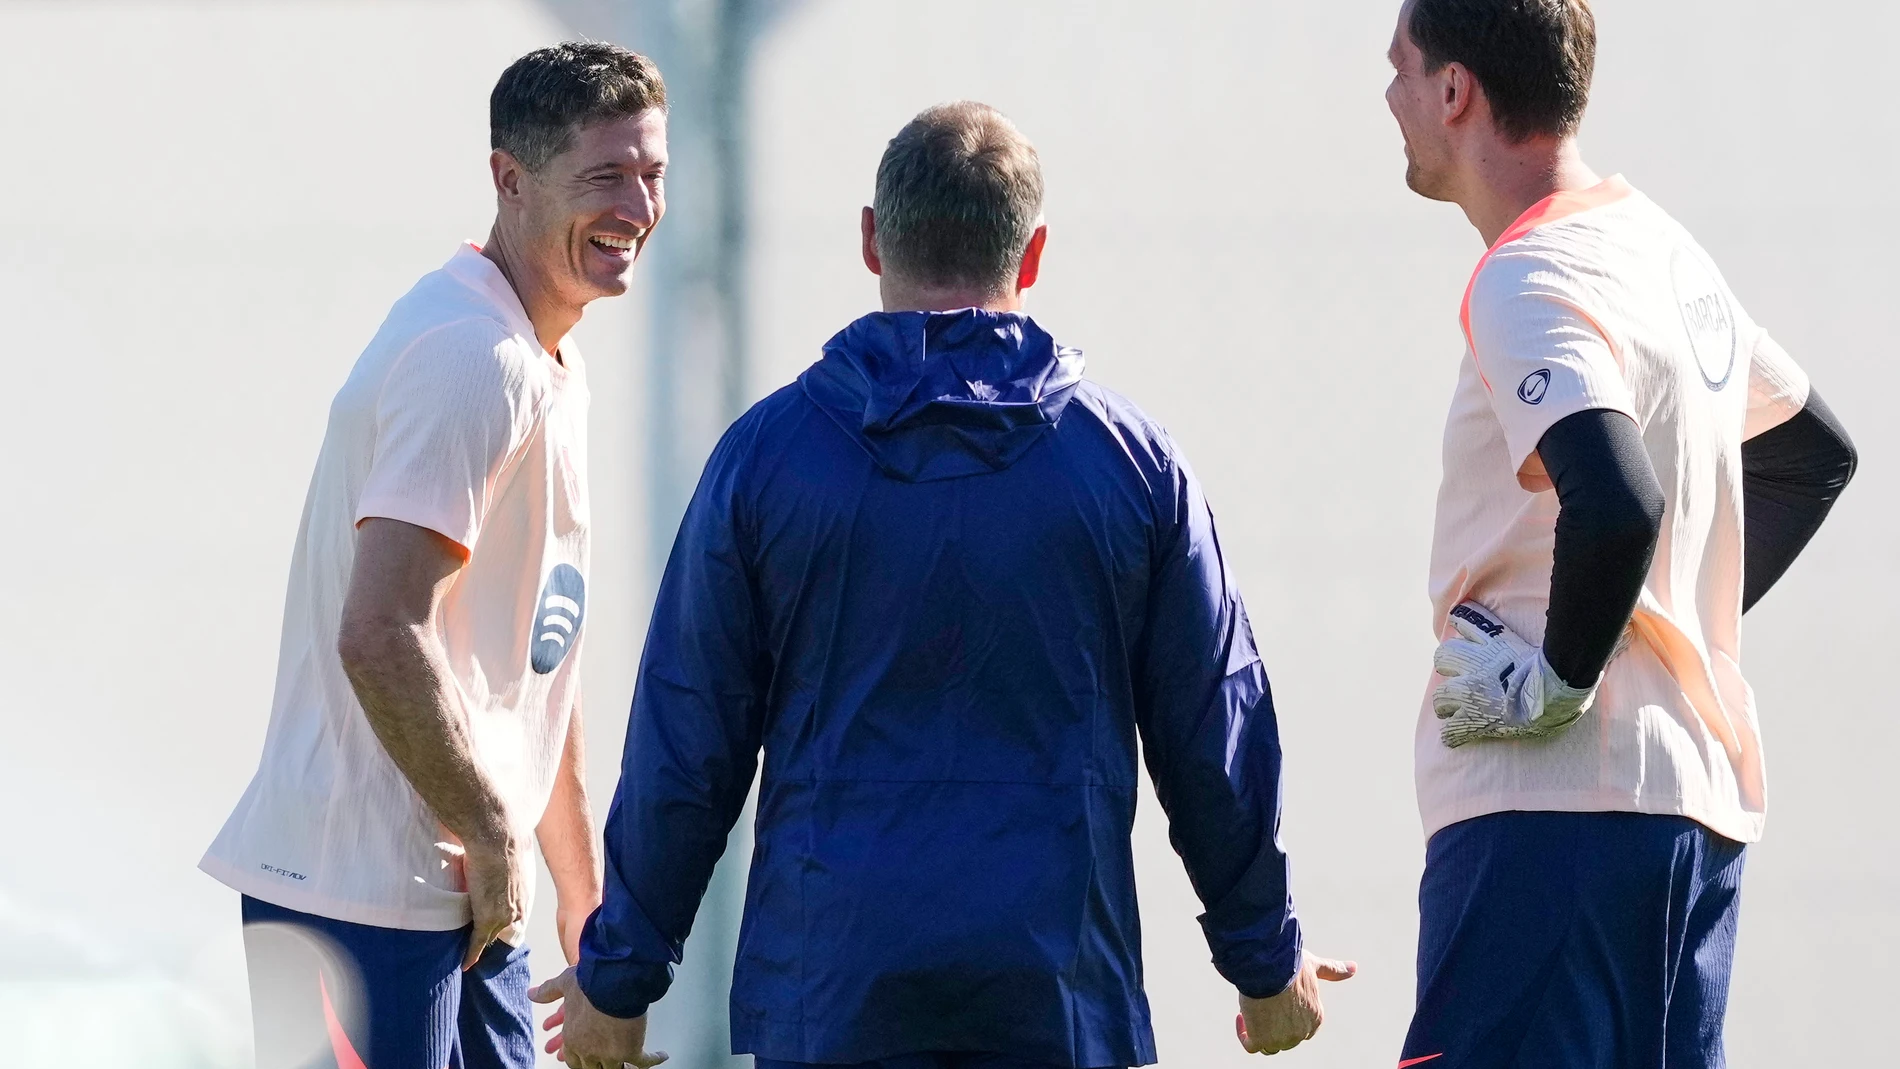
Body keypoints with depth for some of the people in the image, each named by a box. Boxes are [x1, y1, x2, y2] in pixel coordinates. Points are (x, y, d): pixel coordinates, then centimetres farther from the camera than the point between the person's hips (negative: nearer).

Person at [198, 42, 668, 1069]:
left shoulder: (546, 367, 17)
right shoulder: (476, 361, -16)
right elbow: (380, 637, -25)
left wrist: (583, 891, 24)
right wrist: (492, 833, -16)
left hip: (471, 906, 10)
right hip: (364, 896, -10)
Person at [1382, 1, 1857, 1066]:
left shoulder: (1533, 280, -14)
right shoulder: (1665, 249, 16)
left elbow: (1617, 502, -30)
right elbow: (1814, 454, 29)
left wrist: (1556, 684, -17)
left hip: (1548, 816, -10)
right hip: (1702, 799, 10)